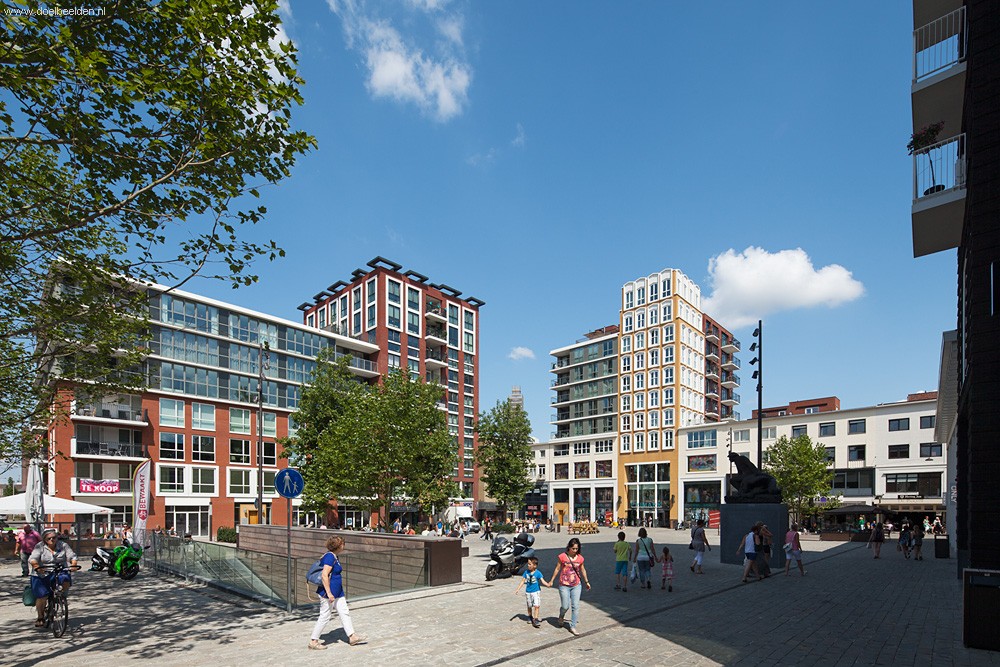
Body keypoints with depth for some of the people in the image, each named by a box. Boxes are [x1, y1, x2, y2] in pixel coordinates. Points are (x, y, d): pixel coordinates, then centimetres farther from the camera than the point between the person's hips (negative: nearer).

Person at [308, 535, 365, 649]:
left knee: (345, 612, 11)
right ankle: (313, 641, 14)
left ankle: (352, 637, 17)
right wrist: (329, 593, -26)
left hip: (337, 593, 10)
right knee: (325, 616, 0)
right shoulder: (330, 557, -20)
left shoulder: (334, 556, 12)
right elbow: (324, 575, -26)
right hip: (328, 593, -10)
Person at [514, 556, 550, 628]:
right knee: (529, 606, 16)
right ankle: (530, 617, 38)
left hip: (536, 591, -3)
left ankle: (535, 619, -3)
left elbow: (542, 581, -19)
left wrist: (548, 584, -39)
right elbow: (523, 581, 2)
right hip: (528, 592, 3)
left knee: (536, 606, -12)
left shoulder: (538, 573, -14)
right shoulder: (526, 572, -5)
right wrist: (518, 589, -1)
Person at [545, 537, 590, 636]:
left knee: (576, 606, -1)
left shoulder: (580, 558, -2)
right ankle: (561, 617, 35)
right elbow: (557, 569, 1)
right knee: (565, 606, 1)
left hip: (577, 585, 2)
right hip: (564, 585, -2)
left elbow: (582, 570, 14)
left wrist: (587, 581, 22)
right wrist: (551, 581, 7)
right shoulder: (562, 556, -10)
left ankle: (573, 627, 11)